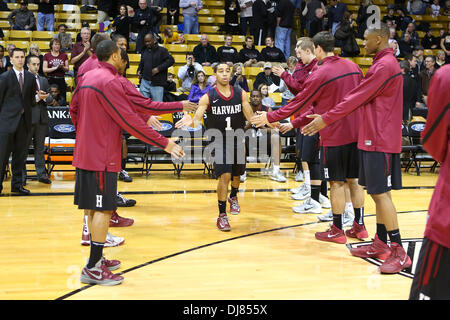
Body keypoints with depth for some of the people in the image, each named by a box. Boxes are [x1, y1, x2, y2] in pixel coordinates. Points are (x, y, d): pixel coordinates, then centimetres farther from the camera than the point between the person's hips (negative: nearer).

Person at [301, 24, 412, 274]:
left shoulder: (384, 65, -15)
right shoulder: (386, 63, 18)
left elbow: (357, 97, -17)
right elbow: (364, 98, 21)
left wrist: (326, 119, -13)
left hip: (380, 140, -10)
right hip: (375, 138, 10)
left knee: (381, 193, -10)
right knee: (378, 193, 13)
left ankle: (399, 252, -7)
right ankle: (380, 245, 20)